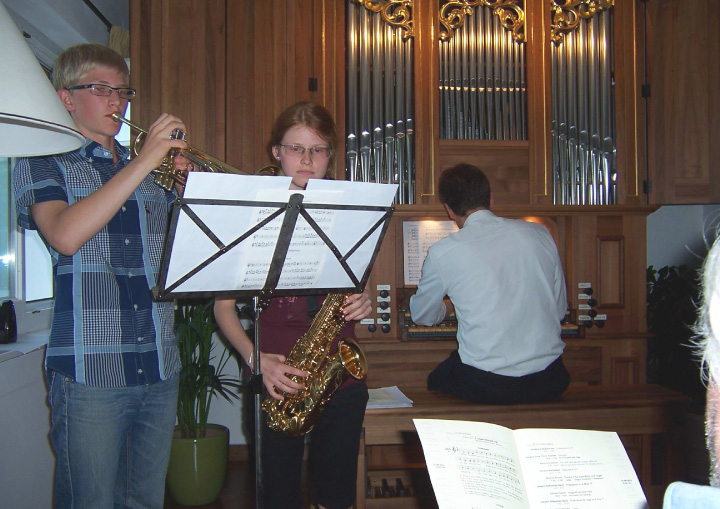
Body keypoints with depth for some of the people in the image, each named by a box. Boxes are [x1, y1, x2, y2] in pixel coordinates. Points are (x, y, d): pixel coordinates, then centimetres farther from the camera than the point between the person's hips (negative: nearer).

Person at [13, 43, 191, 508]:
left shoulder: (153, 172, 17)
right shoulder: (41, 165, 3)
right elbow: (66, 236, -18)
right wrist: (143, 162, -17)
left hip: (160, 367, 5)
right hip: (90, 373, -4)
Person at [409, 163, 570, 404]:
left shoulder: (443, 252, -7)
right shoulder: (539, 233, 2)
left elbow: (422, 315, 11)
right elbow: (560, 309, 11)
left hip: (484, 386, -3)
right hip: (548, 384, 4)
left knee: (436, 379, 26)